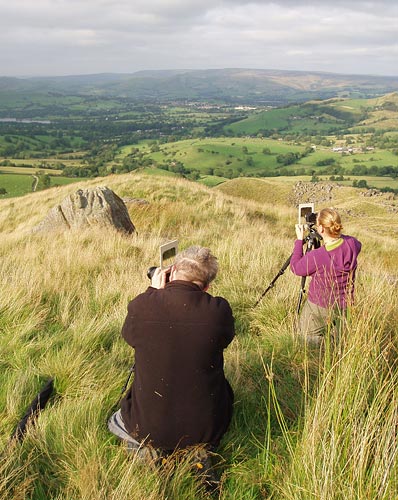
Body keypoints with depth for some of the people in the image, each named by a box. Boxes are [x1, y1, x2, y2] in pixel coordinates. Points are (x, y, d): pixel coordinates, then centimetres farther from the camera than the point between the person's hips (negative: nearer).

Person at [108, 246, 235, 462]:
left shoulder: (141, 304, -17)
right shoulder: (219, 310, -18)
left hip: (148, 426, 1)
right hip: (207, 428, 0)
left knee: (118, 420, 34)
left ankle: (144, 447, 9)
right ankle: (200, 447, 15)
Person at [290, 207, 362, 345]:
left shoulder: (315, 257, -27)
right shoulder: (352, 244, -12)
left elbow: (296, 268, -6)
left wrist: (299, 240, -2)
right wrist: (337, 234, 13)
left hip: (318, 308, -5)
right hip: (342, 306, 5)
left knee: (308, 342, 8)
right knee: (335, 343, 21)